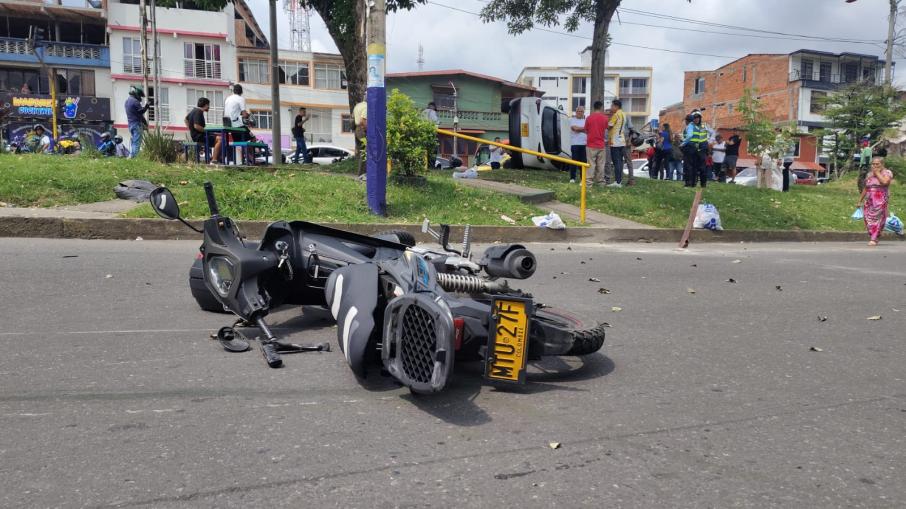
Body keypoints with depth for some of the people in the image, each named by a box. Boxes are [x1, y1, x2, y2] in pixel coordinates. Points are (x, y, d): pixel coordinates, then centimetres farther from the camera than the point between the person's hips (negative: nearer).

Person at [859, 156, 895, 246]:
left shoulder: (887, 172, 3)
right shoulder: (869, 174, 18)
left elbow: (885, 182, -18)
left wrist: (877, 172, -8)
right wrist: (860, 200, 18)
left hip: (880, 200, -5)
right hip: (869, 200, 5)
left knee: (878, 218, -10)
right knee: (869, 219, -1)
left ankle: (874, 239, -12)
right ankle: (872, 238, 8)